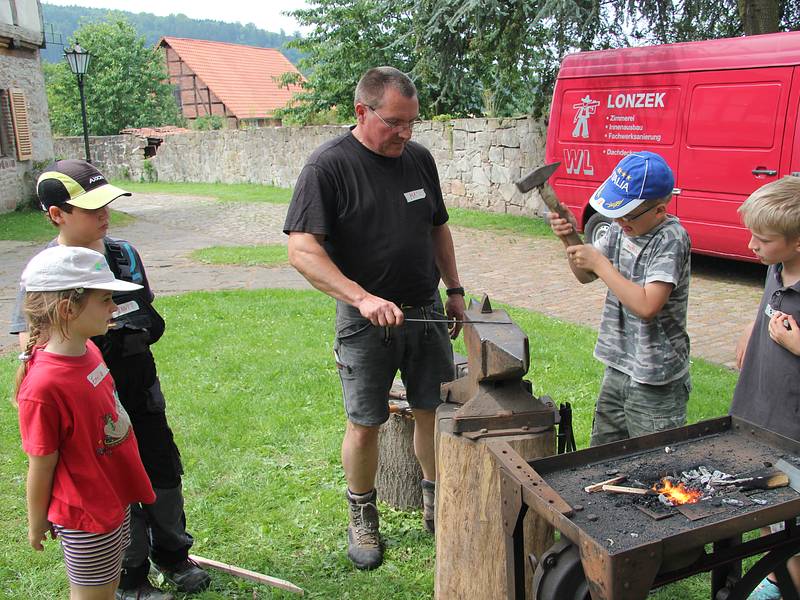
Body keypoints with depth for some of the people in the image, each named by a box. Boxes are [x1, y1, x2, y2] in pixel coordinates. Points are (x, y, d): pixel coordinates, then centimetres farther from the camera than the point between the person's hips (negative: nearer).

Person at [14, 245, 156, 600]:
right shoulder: (44, 387, -31)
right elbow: (41, 468, -19)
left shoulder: (89, 352, -6)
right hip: (86, 518, -7)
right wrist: (36, 525, -6)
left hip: (116, 500, 7)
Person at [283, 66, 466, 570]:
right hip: (366, 320, -5)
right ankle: (363, 518, 29)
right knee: (364, 425, 6)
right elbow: (303, 250, -20)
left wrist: (454, 289, 13)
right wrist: (364, 299, -28)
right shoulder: (329, 165, -12)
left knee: (437, 413, 12)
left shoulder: (419, 158, 6)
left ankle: (436, 503, 34)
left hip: (427, 311, 5)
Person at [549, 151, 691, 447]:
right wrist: (571, 239, -7)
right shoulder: (621, 228, 2)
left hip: (655, 381, -7)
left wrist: (599, 262, -22)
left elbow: (647, 306, -29)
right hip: (617, 368, 7)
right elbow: (585, 275, 12)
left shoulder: (671, 239, -20)